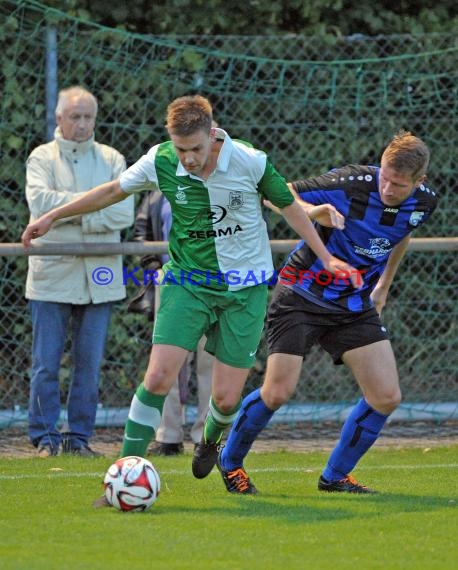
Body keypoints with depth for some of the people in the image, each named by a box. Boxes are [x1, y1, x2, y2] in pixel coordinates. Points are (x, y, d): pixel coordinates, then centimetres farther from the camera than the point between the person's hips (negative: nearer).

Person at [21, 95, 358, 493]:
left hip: (245, 288, -1)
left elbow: (289, 206, 1)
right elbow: (112, 192, 7)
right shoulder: (160, 162, -11)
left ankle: (211, 441, 36)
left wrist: (325, 258, 3)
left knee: (226, 397, -1)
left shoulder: (251, 162, -16)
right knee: (158, 377, -16)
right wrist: (51, 217, 11)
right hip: (186, 283, 1)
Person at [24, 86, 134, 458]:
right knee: (47, 362, -2)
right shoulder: (42, 157, 6)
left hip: (98, 274, 2)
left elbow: (124, 213, -3)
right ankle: (46, 437, 5)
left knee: (90, 362, 3)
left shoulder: (112, 160, 10)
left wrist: (70, 212, -12)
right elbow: (39, 201, -13)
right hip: (52, 272, -2)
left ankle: (79, 436, 11)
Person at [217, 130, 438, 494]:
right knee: (278, 392, -12)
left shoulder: (424, 203, -8)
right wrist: (311, 211, -38)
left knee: (387, 397, -4)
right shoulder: (351, 184, -25)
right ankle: (230, 461, 15)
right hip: (302, 296, -5)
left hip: (355, 305, 5)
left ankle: (335, 476, 15)